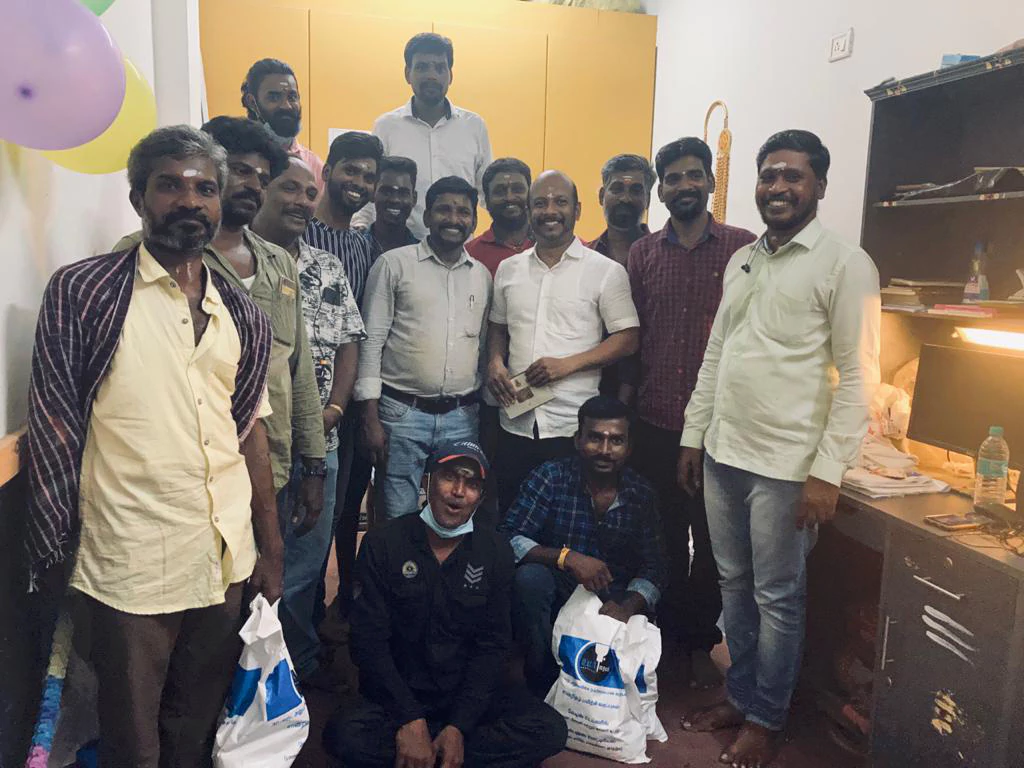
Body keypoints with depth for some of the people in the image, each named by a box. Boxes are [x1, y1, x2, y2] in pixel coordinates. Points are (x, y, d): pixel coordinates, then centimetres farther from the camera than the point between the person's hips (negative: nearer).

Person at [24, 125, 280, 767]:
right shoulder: (82, 292, -5)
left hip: (227, 564, 4)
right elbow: (53, 431, -5)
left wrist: (271, 547, 10)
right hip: (129, 569, -3)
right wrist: (55, 558, -6)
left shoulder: (241, 314, 7)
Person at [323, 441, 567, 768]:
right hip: (398, 694, -2)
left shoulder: (496, 553, -2)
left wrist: (459, 726, -15)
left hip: (469, 693, 2)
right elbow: (369, 639, -10)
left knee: (549, 730, -21)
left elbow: (492, 645, -3)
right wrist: (411, 720, -20)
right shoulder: (383, 543, -7)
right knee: (345, 736, -31)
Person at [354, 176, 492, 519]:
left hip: (462, 417, 4)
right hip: (402, 413, -3)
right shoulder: (394, 263, -1)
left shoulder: (482, 275, 10)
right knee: (397, 518, 3)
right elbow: (372, 341, -3)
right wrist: (371, 417, -9)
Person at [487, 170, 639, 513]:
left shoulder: (607, 271, -2)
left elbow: (628, 339, -5)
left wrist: (568, 363, -15)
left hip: (574, 427, -4)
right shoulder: (509, 269, 11)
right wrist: (495, 362, -1)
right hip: (515, 423, 4)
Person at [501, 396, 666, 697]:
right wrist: (567, 557, -32)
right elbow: (509, 539, -18)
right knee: (529, 576, -31)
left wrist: (628, 607, -22)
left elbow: (652, 570, -1)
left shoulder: (642, 496, 0)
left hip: (610, 607, 2)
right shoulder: (549, 477, -9)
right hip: (552, 602, -2)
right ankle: (542, 688, -11)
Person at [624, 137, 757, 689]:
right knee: (662, 534, 13)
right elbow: (629, 335, 9)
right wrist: (624, 399, 4)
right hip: (655, 421, 2)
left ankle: (699, 642, 26)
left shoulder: (743, 249, 0)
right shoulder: (642, 254, 7)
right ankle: (663, 631, 31)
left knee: (712, 537, 8)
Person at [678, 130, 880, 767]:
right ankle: (740, 696, 35)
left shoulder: (845, 264, -8)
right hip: (722, 453, 6)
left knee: (777, 596, 7)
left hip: (787, 464, -6)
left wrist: (828, 472, -16)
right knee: (735, 585, 17)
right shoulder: (742, 261, 12)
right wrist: (694, 435, 13)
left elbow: (858, 375, -11)